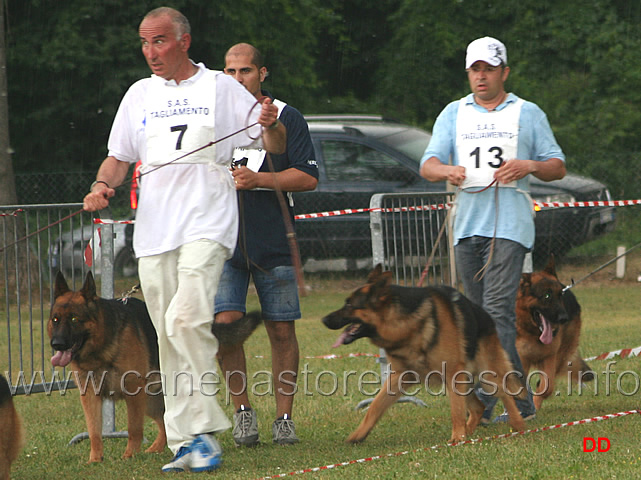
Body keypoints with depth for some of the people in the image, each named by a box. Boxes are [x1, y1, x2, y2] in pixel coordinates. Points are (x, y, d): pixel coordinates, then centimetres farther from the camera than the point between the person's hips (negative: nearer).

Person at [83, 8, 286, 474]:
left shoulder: (220, 87, 6)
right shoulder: (139, 94, 17)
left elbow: (277, 146, 6)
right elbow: (119, 156, 21)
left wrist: (271, 125, -17)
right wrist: (103, 185, 0)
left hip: (206, 221, -5)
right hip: (154, 226, 5)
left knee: (187, 318, -22)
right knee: (168, 337, 3)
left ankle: (203, 429, -17)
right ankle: (183, 443, 7)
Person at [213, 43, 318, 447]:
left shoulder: (287, 118, 4)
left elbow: (308, 178, -2)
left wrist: (258, 179, -13)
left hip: (275, 243, -1)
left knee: (282, 330, 0)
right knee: (225, 323, -10)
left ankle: (284, 417, 9)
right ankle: (243, 411, 4)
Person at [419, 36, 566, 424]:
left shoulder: (528, 114, 9)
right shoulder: (454, 113, 15)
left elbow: (559, 168, 9)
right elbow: (428, 165, 4)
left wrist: (529, 166, -12)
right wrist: (447, 170, -20)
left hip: (510, 224, -4)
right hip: (468, 224, 5)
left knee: (497, 310, -16)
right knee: (483, 315, 7)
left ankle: (483, 401, -20)